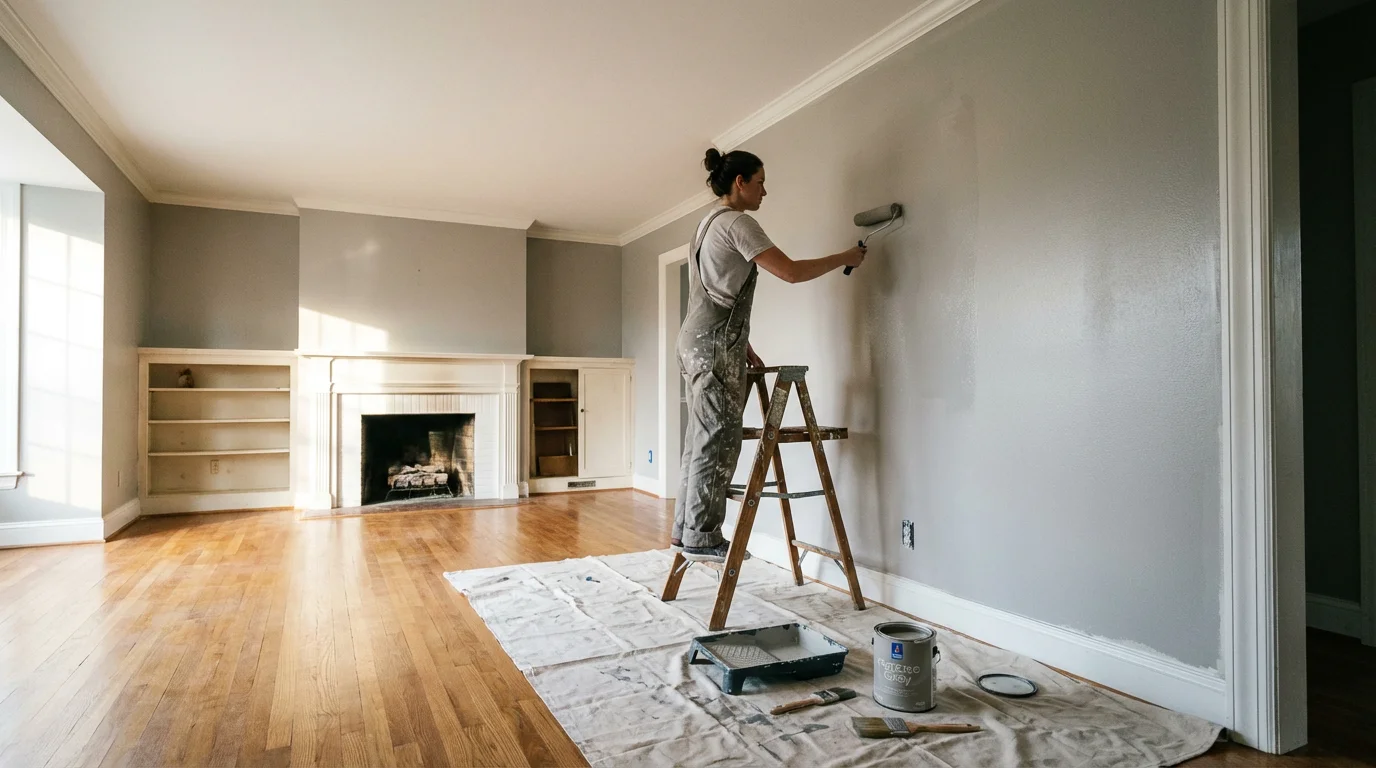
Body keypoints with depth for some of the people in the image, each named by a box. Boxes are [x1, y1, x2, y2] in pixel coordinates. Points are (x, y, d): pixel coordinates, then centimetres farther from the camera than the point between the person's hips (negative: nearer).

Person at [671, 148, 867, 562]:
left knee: (702, 440, 10)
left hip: (697, 342, 10)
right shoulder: (737, 222, -8)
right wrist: (845, 258, -3)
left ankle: (685, 531, 15)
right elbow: (790, 271, -15)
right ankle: (701, 537, -1)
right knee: (718, 440, -7)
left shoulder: (710, 223, 22)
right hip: (714, 345, -10)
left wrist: (741, 345, 20)